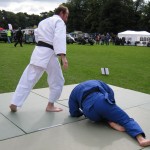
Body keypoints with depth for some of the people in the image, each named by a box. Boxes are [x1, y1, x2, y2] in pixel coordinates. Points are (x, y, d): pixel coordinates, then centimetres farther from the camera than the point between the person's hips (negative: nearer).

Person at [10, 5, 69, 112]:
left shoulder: (43, 21, 24)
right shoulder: (59, 21, -1)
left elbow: (37, 36, 25)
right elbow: (59, 38, -17)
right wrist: (63, 56, -26)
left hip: (38, 52, 7)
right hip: (49, 54, -7)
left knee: (27, 80, 8)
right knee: (57, 82, 9)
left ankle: (14, 103, 8)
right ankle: (50, 106, 17)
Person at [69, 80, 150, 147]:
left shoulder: (73, 93, 33)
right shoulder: (97, 82, 38)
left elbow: (74, 113, 28)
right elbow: (111, 93, 27)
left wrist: (84, 112, 47)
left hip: (89, 111, 1)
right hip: (102, 101, 0)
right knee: (126, 120, 4)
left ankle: (110, 122, 1)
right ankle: (141, 139, -25)